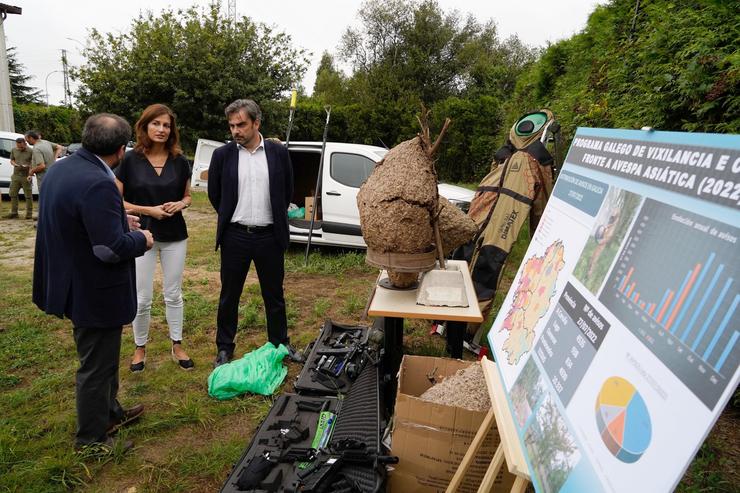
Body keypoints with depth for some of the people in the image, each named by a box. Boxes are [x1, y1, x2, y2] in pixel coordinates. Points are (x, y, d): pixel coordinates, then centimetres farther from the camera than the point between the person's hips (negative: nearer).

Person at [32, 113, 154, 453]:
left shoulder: (60, 168, 3)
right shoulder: (97, 184, -29)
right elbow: (112, 248, -29)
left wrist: (120, 221, 10)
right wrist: (142, 240, -11)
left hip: (73, 283, 10)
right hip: (95, 292, -10)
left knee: (102, 357, 26)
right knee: (97, 365, 9)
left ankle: (110, 412, 45)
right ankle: (91, 438, 29)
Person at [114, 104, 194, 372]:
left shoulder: (179, 161, 0)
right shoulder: (130, 160, -7)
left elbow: (187, 197, 11)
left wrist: (179, 204, -11)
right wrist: (149, 210, -16)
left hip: (175, 236, 2)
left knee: (173, 294, 11)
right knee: (142, 298, 6)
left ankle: (177, 346, 26)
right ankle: (140, 348, 26)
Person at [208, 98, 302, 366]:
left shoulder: (278, 152, -1)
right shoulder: (222, 154, -2)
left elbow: (287, 191, 9)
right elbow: (214, 193, 10)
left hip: (269, 236, 0)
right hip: (234, 236, 0)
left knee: (274, 295, 12)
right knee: (229, 296, 11)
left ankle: (280, 344, 30)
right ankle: (224, 348, 27)